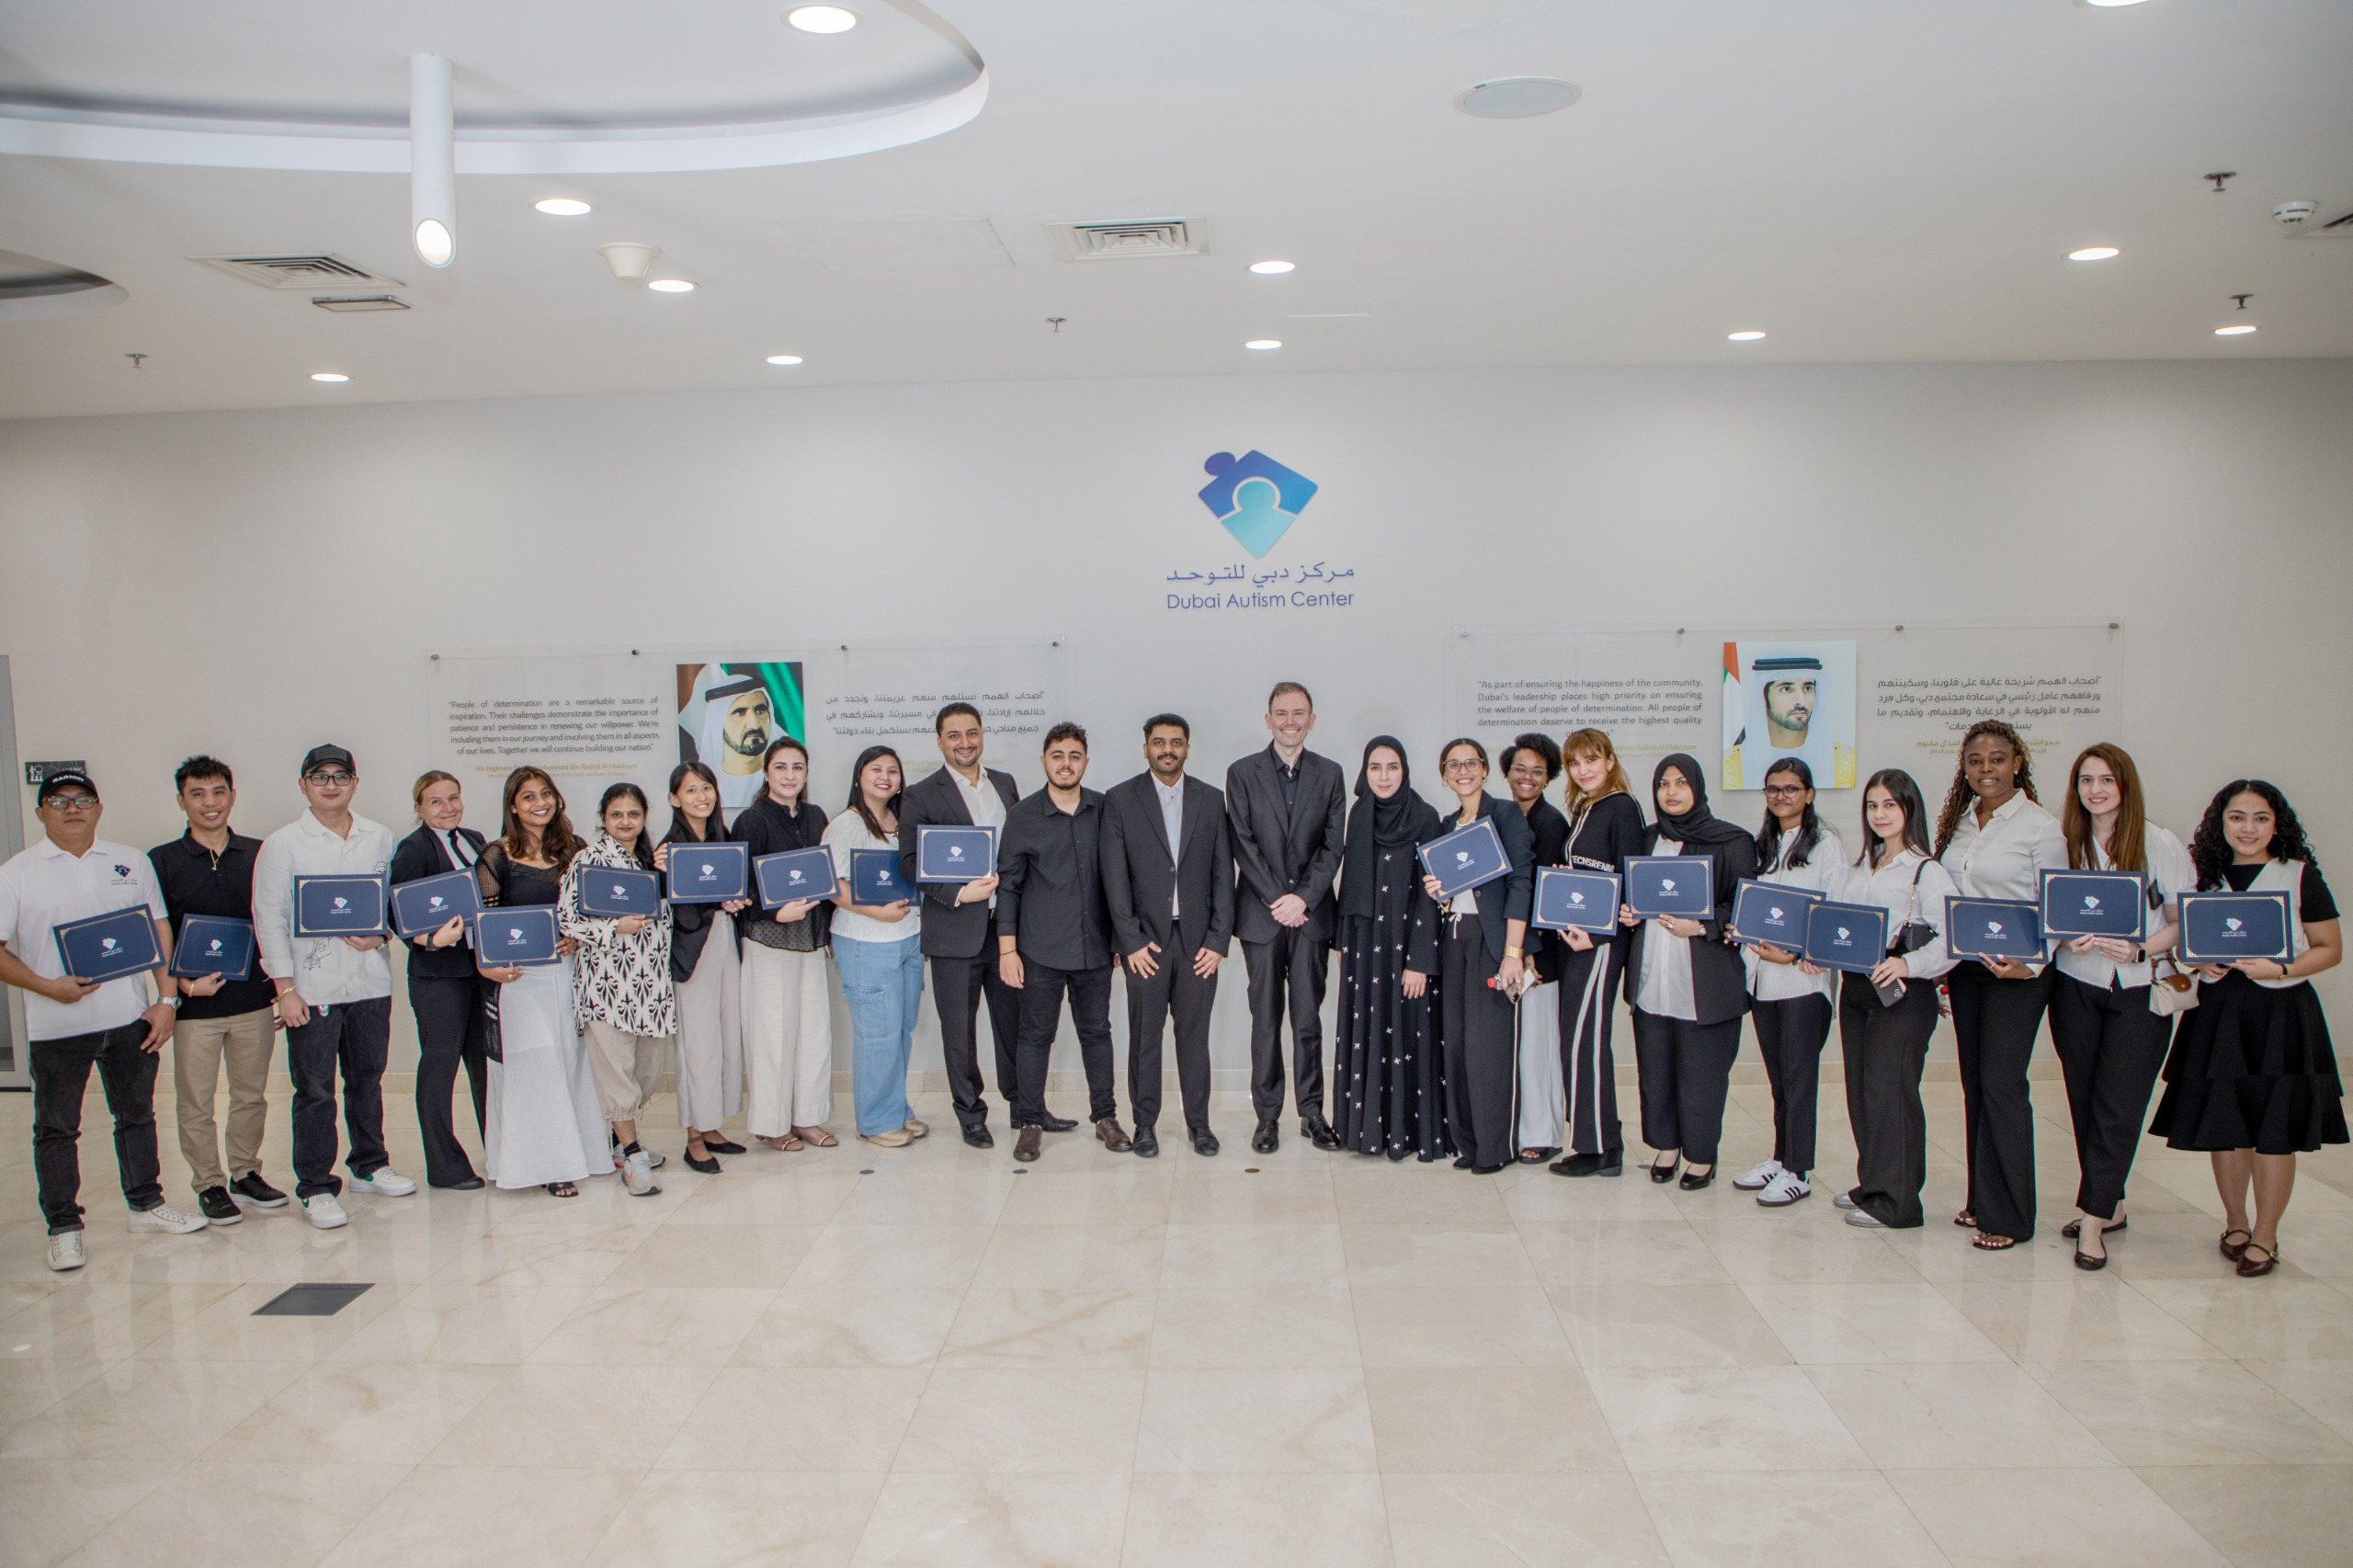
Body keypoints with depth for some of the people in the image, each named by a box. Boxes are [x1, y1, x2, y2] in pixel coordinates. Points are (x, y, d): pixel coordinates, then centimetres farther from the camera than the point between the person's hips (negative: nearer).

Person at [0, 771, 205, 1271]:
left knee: (137, 1116, 14)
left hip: (130, 1018, 3)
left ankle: (146, 1204, 28)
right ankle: (63, 1227, 17)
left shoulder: (132, 863, 7)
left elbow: (160, 930, 8)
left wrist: (166, 999, 1)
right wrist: (48, 987, -19)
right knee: (56, 1130, 7)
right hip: (57, 1027, -3)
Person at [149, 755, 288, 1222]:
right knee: (195, 1104, 6)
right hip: (194, 1004, -2)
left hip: (254, 1000, 2)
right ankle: (209, 1185, 19)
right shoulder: (162, 862, -1)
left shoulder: (258, 855, 5)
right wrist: (182, 983, -14)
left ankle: (245, 1173, 28)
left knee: (251, 1096, 13)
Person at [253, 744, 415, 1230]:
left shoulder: (380, 838, 7)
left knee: (367, 1079, 15)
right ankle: (316, 1188, 10)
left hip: (371, 980, 4)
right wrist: (285, 989, -9)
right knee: (314, 1091, 0)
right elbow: (270, 920, -4)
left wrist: (379, 933, -8)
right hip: (312, 987, -3)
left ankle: (370, 1166, 29)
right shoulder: (282, 845, -2)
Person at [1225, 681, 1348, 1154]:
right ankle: (1267, 1115, 11)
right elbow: (1243, 844, -3)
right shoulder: (1243, 773, 3)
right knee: (1266, 1020, 3)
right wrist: (1277, 900, -11)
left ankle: (1311, 1111, 14)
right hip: (1262, 914, -1)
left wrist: (1303, 897, -10)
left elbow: (1333, 845, 2)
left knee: (1308, 1019, 5)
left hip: (1311, 914, 1)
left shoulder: (1330, 774, 7)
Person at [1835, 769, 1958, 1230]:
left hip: (1902, 996, -7)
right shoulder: (1859, 868, 14)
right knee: (1860, 1089, 12)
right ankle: (1871, 1184, 25)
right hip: (1855, 990, 7)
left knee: (1888, 1090, -5)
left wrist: (1907, 965, -29)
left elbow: (1953, 938, -18)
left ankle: (1894, 1203, 4)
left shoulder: (1927, 873, -8)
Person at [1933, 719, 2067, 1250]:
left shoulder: (2042, 827, -8)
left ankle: (2008, 1216, 3)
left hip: (2016, 972, -6)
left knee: (2001, 1082, -6)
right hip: (1965, 967, 6)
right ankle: (1981, 1198, 20)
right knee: (1974, 1082, 10)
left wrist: (2031, 965, -21)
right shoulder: (1958, 822, 9)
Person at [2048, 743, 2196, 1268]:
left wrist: (2139, 950, -19)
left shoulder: (2160, 844, -4)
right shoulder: (2065, 842, 4)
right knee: (2084, 1101, 9)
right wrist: (2069, 937, -11)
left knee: (2118, 1106, -4)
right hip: (2076, 987, 3)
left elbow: (2183, 923, -3)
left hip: (2140, 991, -3)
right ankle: (2109, 1205, 24)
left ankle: (2093, 1221, 0)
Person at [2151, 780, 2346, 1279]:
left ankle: (2265, 1235, 16)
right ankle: (2235, 1221, 27)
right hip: (2217, 1011, 3)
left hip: (2281, 1013, -3)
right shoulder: (2204, 876, 7)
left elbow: (2330, 949, -1)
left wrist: (2281, 969, -17)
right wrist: (2199, 960, -6)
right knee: (2222, 1123, 9)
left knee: (2274, 1129, 1)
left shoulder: (2301, 876, -3)